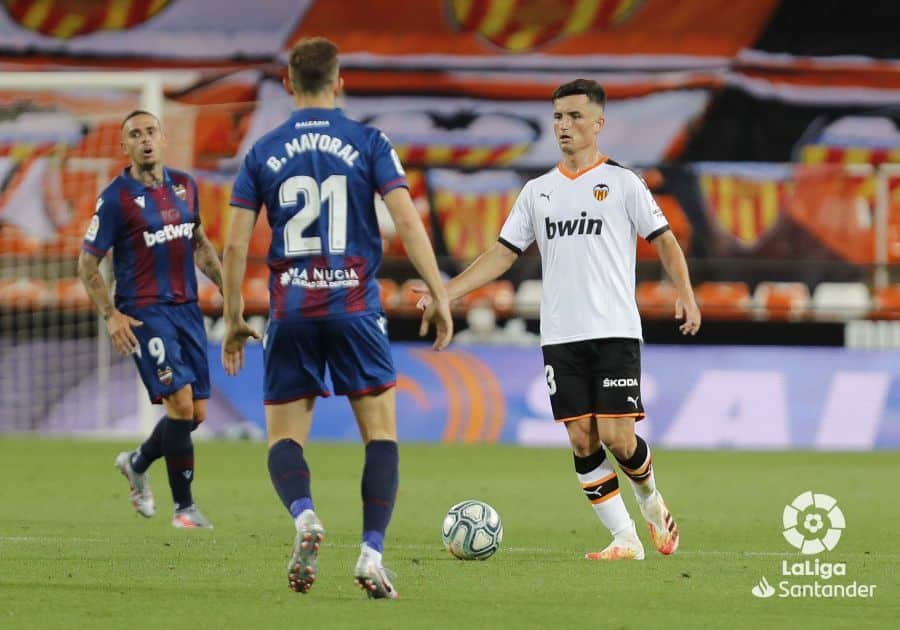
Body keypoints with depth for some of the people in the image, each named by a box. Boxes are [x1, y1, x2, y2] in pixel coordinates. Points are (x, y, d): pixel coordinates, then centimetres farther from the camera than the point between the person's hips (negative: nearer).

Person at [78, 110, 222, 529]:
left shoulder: (184, 186, 9)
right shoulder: (116, 199, -8)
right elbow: (87, 263, -4)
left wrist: (226, 285, 17)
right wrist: (111, 316, -13)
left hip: (186, 308, 6)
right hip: (145, 313, -6)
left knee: (196, 414, 6)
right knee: (180, 403, -16)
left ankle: (137, 463, 33)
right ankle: (183, 506, -4)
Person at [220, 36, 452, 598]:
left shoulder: (263, 153, 6)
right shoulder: (369, 143, 2)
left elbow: (236, 245, 4)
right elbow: (407, 220, -8)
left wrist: (234, 321, 12)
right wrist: (440, 296, -4)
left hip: (291, 313, 1)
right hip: (355, 308, -1)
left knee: (285, 436, 8)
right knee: (381, 432, 8)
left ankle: (305, 515, -22)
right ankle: (372, 552, -5)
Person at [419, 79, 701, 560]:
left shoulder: (622, 183, 2)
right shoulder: (537, 191, 13)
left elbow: (664, 241, 2)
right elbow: (502, 254, 14)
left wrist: (685, 295, -13)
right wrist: (444, 293, 5)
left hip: (614, 332, -4)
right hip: (559, 336, 4)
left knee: (617, 438, -10)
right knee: (581, 440, -3)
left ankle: (651, 502, 19)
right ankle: (624, 539, 4)